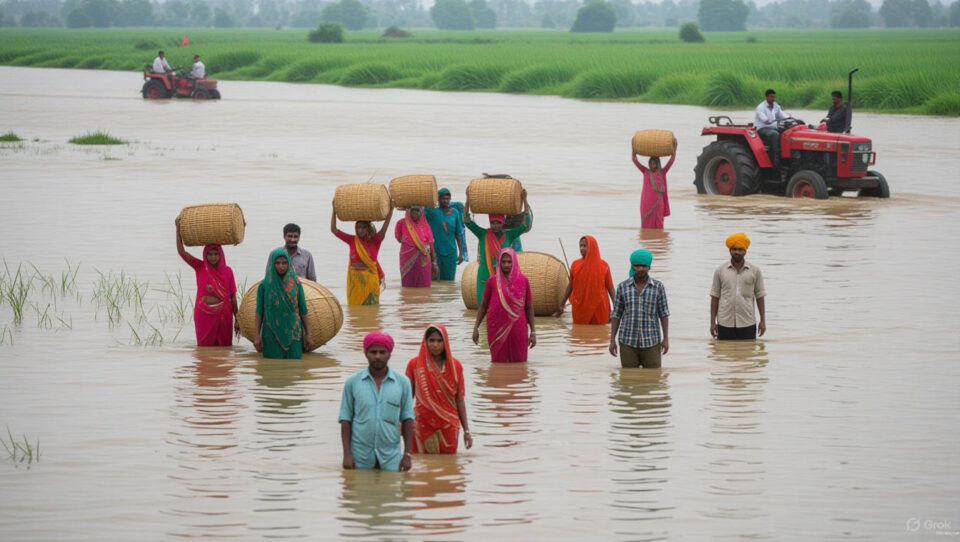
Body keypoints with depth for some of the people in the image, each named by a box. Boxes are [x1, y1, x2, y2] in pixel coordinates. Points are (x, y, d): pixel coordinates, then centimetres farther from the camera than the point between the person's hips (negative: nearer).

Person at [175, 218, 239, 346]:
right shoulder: (200, 267, 1)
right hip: (204, 316, 0)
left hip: (223, 316, 0)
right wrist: (178, 228, -13)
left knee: (224, 347, 0)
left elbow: (233, 297, 5)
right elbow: (181, 251, -6)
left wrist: (237, 319, 4)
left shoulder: (227, 271, 1)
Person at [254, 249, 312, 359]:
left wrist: (307, 333, 7)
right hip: (272, 334, -1)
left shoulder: (296, 283, 3)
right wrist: (257, 335, -4)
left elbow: (303, 309, 8)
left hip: (292, 333, 1)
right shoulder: (264, 284, -1)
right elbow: (259, 311, 1)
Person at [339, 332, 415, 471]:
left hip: (390, 456, 0)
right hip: (360, 456, 0)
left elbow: (407, 419, 4)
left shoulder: (402, 382, 1)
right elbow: (346, 419, 2)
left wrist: (407, 454, -2)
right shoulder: (352, 382, 1)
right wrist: (347, 454, -5)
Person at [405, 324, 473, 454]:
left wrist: (466, 430, 2)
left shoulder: (455, 366, 1)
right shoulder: (415, 364, -1)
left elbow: (460, 400, 4)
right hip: (423, 425, -1)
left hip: (448, 426, 1)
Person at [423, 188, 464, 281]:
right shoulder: (432, 211, -1)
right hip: (434, 251, -2)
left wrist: (461, 253, 8)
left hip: (450, 252, 2)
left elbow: (458, 234, 10)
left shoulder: (455, 213, 6)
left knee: (449, 280, 4)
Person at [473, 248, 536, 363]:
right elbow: (483, 305, 8)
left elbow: (529, 307, 5)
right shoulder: (492, 281, -1)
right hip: (497, 330, 0)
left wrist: (533, 332, 3)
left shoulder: (523, 280, 0)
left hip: (517, 330, 0)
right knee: (500, 363, 4)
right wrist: (476, 328, 5)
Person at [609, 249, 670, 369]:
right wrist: (612, 340, -1)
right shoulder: (622, 287, 1)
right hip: (628, 341, 1)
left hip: (651, 342, -1)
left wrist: (666, 338, -4)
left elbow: (664, 313, 2)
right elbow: (616, 314, 4)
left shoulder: (658, 286, -1)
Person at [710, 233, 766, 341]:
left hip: (748, 324, 0)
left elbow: (760, 296, 7)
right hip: (725, 324, 0)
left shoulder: (755, 271, 5)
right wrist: (712, 322, 2)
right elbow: (715, 297, 6)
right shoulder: (720, 271, 5)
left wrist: (763, 320, 3)